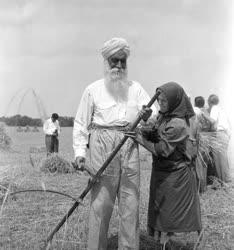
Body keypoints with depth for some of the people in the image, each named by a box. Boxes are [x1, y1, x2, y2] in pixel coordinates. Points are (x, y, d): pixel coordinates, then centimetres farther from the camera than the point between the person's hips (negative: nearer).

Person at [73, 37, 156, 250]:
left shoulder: (135, 88, 13)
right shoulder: (93, 90, 6)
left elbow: (152, 111, 1)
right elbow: (81, 123, 6)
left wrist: (148, 115, -23)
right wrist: (80, 151, -4)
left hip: (130, 147, 3)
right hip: (102, 146, -2)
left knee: (130, 201, 4)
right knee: (101, 201, -3)